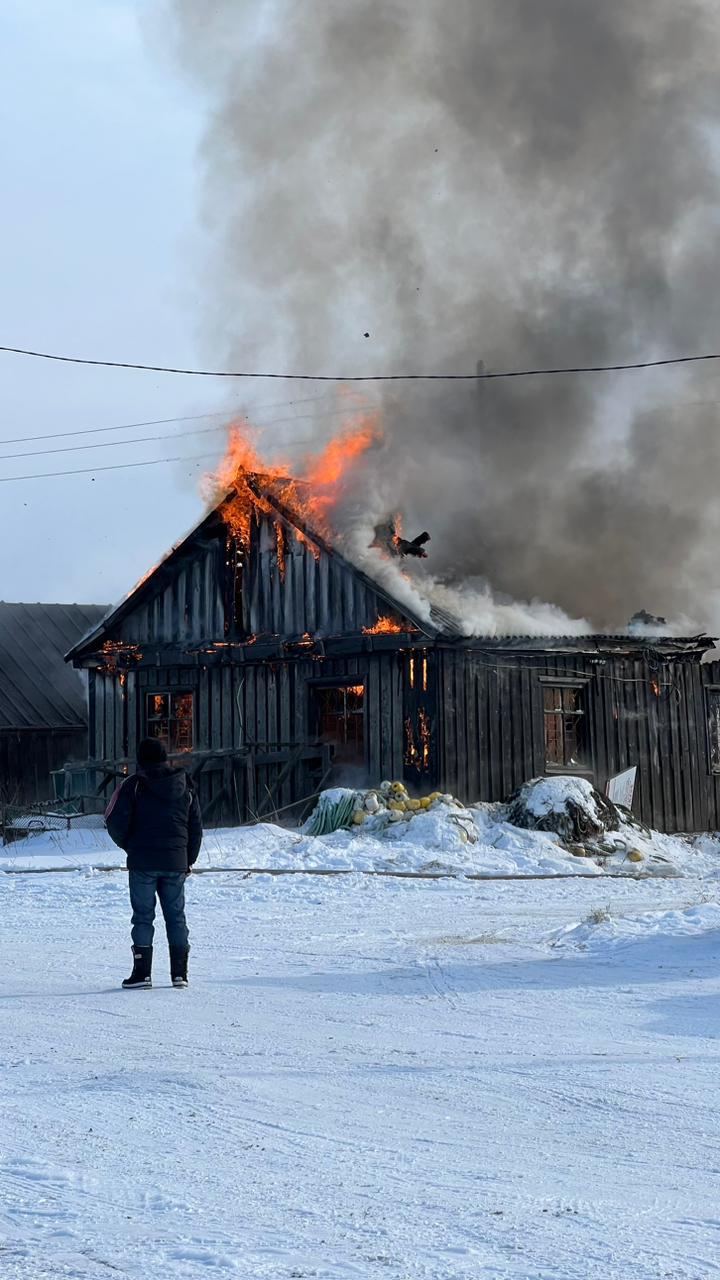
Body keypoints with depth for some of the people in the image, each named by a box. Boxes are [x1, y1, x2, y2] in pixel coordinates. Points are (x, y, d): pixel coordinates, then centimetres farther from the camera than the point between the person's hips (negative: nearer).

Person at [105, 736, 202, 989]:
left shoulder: (134, 785, -5)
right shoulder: (185, 786, 8)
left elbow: (117, 823, -9)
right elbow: (196, 827, 11)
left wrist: (128, 845, 11)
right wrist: (188, 860, 20)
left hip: (142, 863, -3)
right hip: (175, 863, 3)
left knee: (143, 916, 1)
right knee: (176, 916, 9)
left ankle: (142, 972, -5)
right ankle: (179, 972, 6)